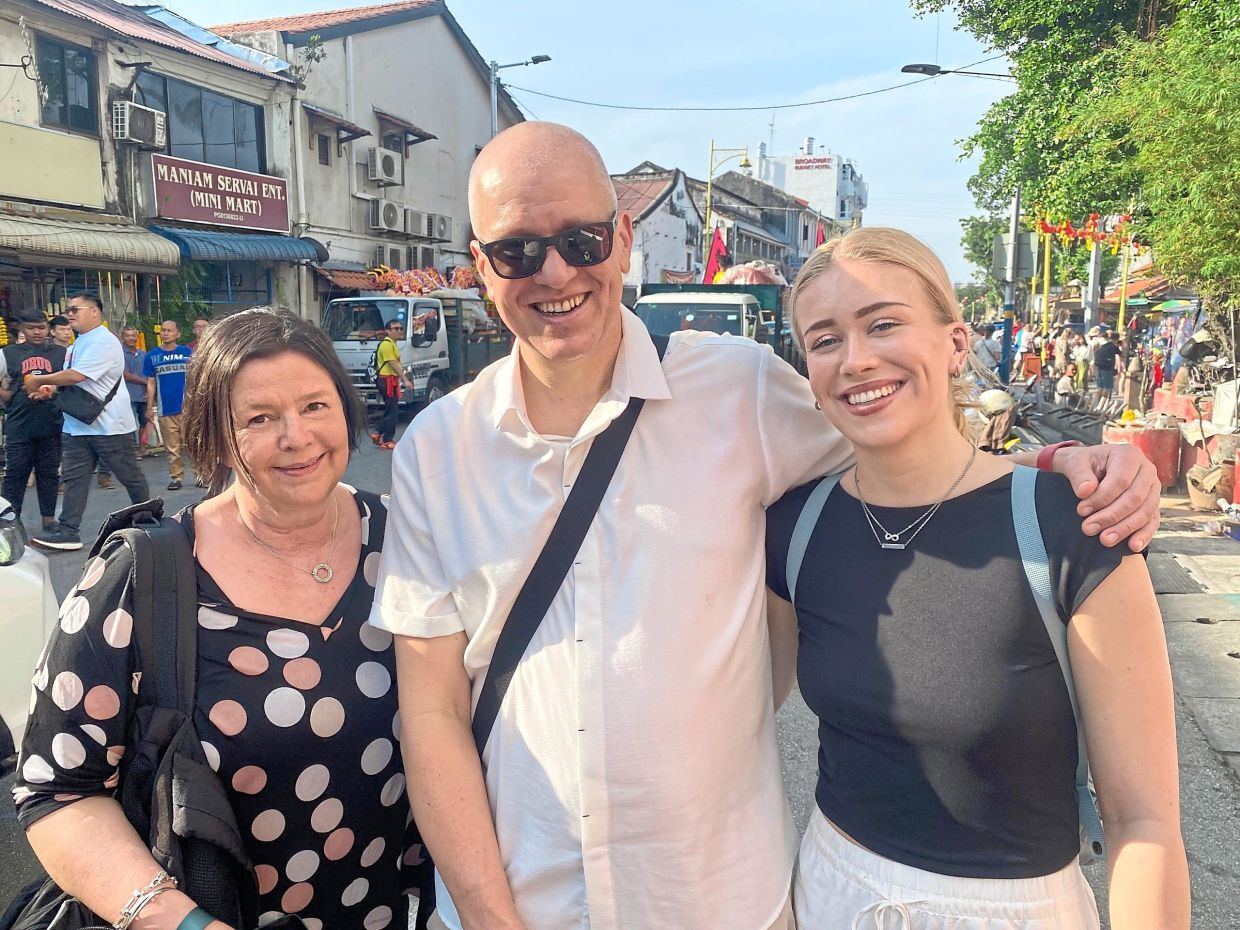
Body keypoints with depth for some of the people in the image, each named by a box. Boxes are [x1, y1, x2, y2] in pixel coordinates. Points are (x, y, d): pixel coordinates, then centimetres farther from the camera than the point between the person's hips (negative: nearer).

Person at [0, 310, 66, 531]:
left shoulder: (61, 353, 7)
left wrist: (52, 393, -8)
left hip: (51, 426, 1)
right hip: (19, 427, -1)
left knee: (49, 473, 9)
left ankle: (49, 519, 18)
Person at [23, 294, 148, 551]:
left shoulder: (103, 342, -15)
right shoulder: (78, 344, 16)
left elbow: (76, 375, -24)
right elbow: (69, 380, 22)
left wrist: (39, 381, -11)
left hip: (109, 425, -9)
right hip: (78, 425, 9)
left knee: (130, 476, 5)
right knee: (74, 478, 3)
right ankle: (68, 530, 3)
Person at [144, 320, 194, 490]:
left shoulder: (188, 352, 5)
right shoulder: (152, 356, 7)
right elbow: (151, 383, 9)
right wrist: (149, 408, 5)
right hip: (165, 410, 1)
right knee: (172, 447, 6)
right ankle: (176, 477, 14)